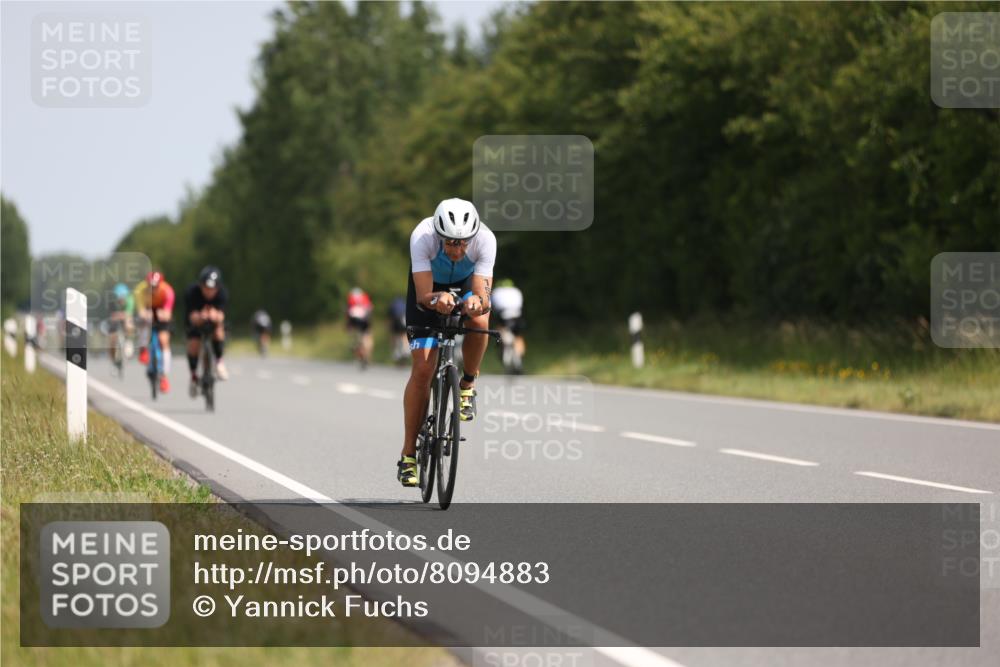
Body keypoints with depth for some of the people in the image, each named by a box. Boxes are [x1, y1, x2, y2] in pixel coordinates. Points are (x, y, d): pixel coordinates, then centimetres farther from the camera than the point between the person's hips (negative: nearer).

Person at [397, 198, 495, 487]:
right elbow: (422, 297, -39)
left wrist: (477, 302, -62)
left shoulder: (485, 239, -35)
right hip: (430, 286, -1)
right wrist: (437, 300, -62)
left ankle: (468, 385, -5)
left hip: (467, 283, 1)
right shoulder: (422, 236, -37)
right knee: (422, 368, -11)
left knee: (479, 320, -35)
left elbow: (483, 296, -38)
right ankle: (408, 455, -3)